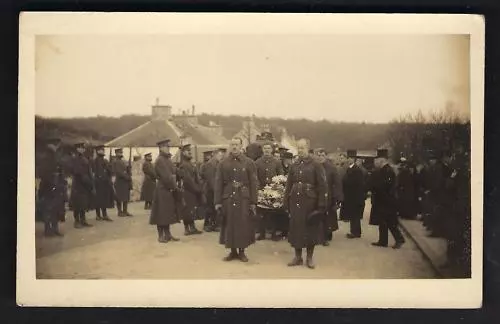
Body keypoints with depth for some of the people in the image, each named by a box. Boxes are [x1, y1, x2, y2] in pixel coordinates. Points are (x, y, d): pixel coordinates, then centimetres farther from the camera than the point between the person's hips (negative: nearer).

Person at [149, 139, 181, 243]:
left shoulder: (167, 159, 15)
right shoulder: (160, 160, -16)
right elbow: (166, 177, -21)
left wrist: (174, 186, 2)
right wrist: (175, 187, -14)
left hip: (169, 190, 9)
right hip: (163, 190, -9)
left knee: (168, 213, 13)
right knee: (162, 213, -2)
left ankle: (167, 234, 20)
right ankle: (161, 236, 5)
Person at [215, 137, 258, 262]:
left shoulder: (249, 162, 1)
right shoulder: (223, 163, 4)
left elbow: (253, 183, -1)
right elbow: (218, 183, 3)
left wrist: (253, 202, -4)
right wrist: (217, 201, -2)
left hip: (244, 199, -1)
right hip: (228, 199, 1)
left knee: (243, 225, 3)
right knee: (229, 225, 6)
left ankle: (242, 251, 16)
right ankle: (233, 251, 19)